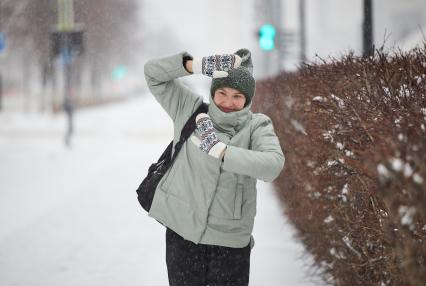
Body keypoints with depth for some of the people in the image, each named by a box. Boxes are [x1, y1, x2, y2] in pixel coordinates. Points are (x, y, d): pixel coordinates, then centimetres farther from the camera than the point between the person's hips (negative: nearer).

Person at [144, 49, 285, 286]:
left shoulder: (256, 126, -6)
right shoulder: (191, 110, 1)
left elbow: (273, 165, -24)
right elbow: (153, 73, -2)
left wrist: (218, 149, -30)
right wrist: (200, 65, -16)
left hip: (230, 242, -1)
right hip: (183, 233, 1)